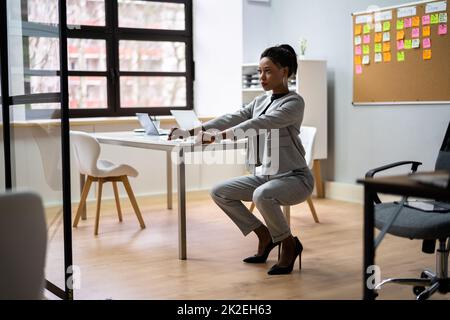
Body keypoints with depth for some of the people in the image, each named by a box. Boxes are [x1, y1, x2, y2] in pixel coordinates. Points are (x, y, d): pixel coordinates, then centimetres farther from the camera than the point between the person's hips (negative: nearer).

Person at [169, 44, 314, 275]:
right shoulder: (260, 101, 13)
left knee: (262, 196, -37)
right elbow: (231, 119, 2)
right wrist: (192, 131, -10)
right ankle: (265, 236, 10)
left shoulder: (294, 102, -12)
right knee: (219, 192, -3)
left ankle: (289, 244, -10)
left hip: (294, 177, -8)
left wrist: (219, 136, -38)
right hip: (264, 176, 8)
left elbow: (260, 124, -27)